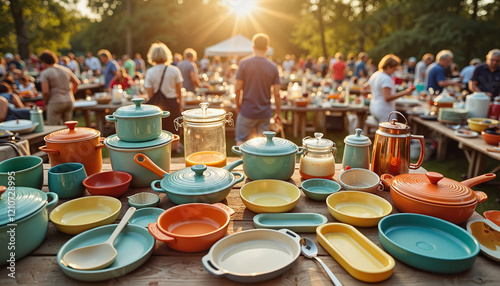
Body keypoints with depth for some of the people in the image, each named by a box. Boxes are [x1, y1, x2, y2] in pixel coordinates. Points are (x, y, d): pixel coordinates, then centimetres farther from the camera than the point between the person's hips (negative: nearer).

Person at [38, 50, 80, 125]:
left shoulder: (44, 73, -6)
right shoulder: (66, 69, 9)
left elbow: (45, 92, -15)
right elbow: (76, 82, 15)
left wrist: (45, 102, 2)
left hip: (55, 103, -6)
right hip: (69, 101, 6)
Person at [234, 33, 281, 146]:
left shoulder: (244, 63, -7)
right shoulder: (273, 67, -3)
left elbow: (237, 89, -8)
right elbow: (277, 94, -4)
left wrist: (238, 106, 8)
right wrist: (278, 113, 8)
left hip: (247, 112, -2)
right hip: (265, 113, 2)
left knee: (241, 141, 11)